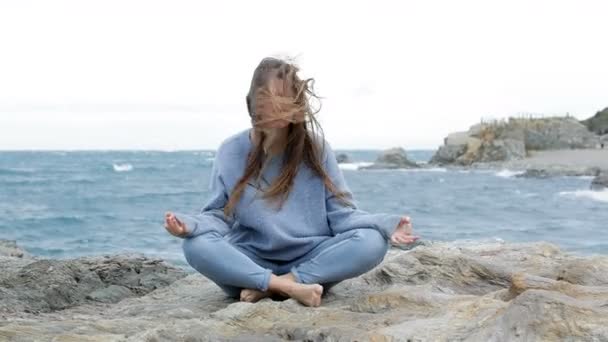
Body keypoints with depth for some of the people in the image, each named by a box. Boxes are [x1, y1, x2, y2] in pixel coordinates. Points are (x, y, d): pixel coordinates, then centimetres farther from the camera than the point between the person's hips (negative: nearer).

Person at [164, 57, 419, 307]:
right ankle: (290, 287, -29)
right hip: (250, 263, 0)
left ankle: (269, 287, -24)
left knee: (372, 241, -27)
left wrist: (385, 226, -18)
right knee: (197, 246, -29)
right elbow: (219, 214, 1)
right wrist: (190, 224, -21)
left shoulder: (316, 147, 0)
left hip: (312, 260, 1)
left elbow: (340, 212, -1)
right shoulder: (232, 151, 1)